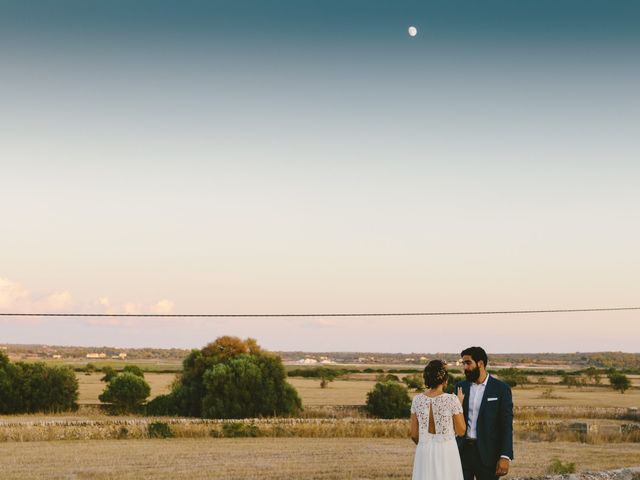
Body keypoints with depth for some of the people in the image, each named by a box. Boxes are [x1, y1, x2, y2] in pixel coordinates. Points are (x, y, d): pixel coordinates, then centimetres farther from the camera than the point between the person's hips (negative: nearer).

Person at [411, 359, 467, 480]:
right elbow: (461, 431, -2)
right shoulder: (451, 399, -11)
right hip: (446, 452, -3)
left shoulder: (417, 399, 0)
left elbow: (414, 435, 6)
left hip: (424, 453, 3)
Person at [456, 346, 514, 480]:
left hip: (487, 454, -4)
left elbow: (506, 425, -7)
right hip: (463, 451, 4)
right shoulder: (461, 387, 9)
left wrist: (505, 457, -14)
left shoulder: (501, 389, -4)